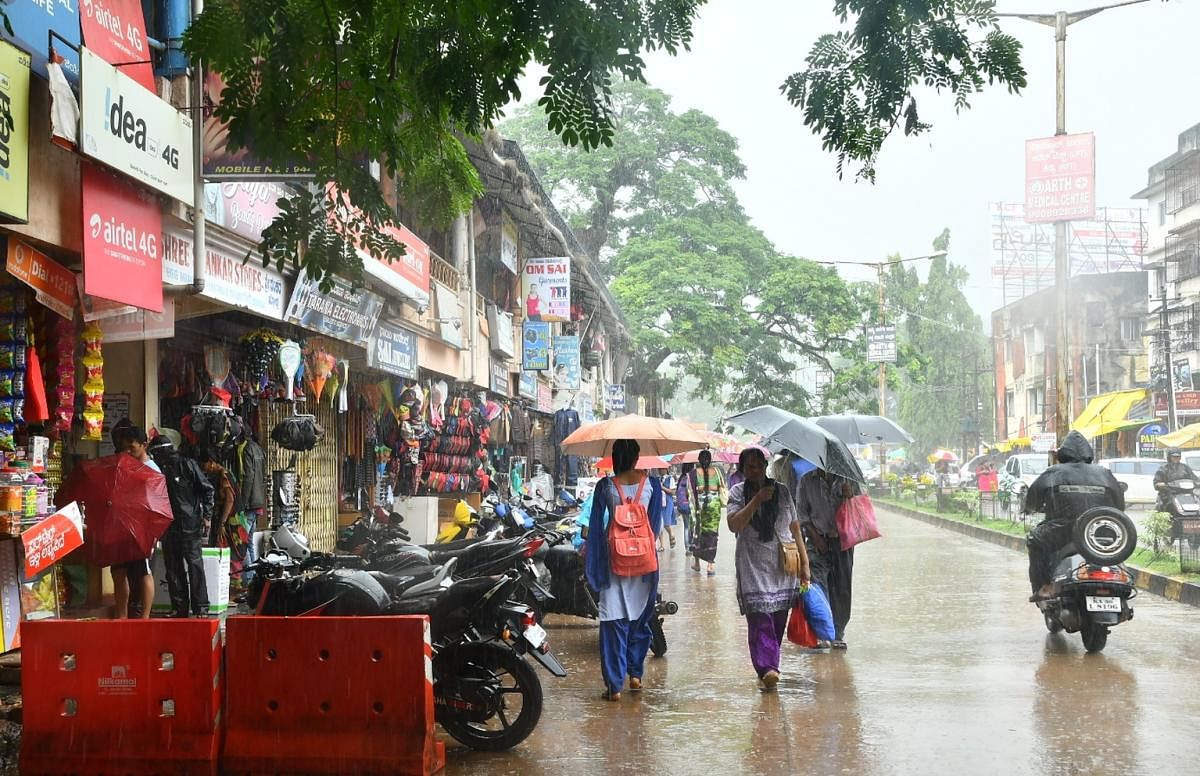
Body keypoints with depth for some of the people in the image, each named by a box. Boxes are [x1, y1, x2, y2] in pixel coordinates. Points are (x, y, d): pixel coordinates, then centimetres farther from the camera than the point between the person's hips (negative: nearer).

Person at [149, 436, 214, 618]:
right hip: (168, 527, 6)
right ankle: (179, 608, 12)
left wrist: (206, 516, -7)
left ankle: (200, 607, -2)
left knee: (195, 565, -5)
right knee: (173, 569, 6)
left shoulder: (187, 465, -4)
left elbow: (208, 489, -2)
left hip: (189, 525, -6)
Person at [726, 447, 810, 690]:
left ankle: (770, 666, 12)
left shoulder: (781, 492, 10)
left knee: (778, 619, 3)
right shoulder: (738, 493, 3)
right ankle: (767, 669, -21)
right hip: (753, 567, -3)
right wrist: (757, 500, -17)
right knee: (759, 618, -14)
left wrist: (804, 563, 9)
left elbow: (795, 529, 13)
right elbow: (734, 525, -12)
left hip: (783, 567, 3)